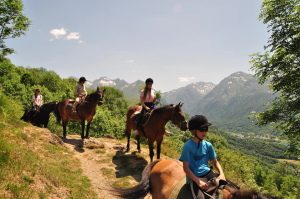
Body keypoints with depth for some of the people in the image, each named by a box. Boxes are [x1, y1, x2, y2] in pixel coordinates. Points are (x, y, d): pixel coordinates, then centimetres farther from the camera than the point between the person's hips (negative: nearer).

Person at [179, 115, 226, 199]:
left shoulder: (208, 145, 3)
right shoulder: (188, 146, -13)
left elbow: (215, 162, 14)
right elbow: (186, 168, -12)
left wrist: (221, 173, -5)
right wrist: (198, 181, -21)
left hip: (208, 173, 6)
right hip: (194, 177, -5)